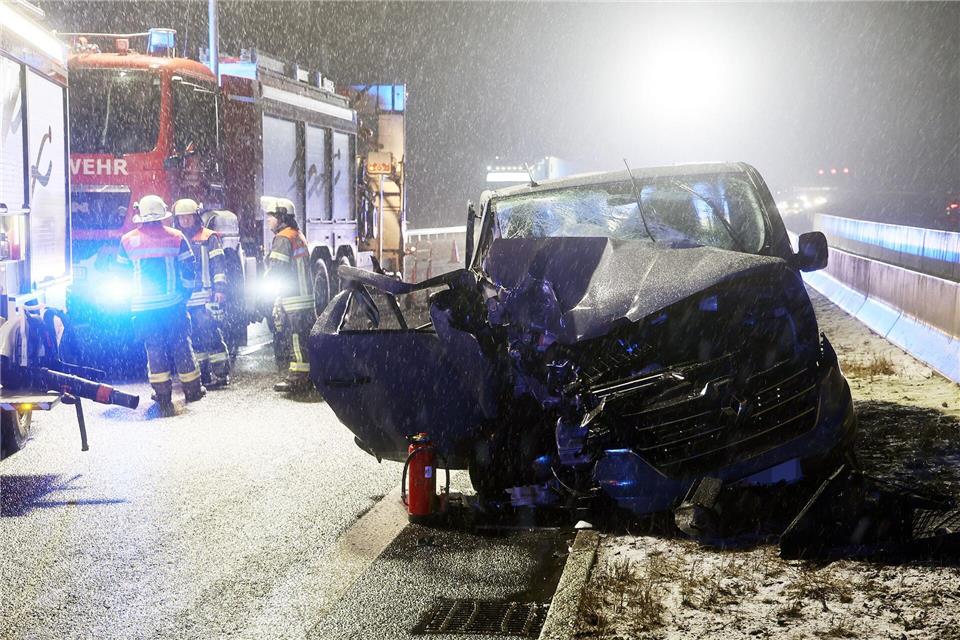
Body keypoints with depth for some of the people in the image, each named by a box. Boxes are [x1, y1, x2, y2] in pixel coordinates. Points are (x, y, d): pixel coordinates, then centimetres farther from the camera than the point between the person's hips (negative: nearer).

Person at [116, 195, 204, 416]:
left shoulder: (128, 240, -1)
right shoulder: (176, 237, -3)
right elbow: (188, 269, 0)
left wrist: (129, 298, 20)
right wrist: (185, 292, 13)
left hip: (143, 306, 0)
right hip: (173, 303, 0)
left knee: (154, 349, 6)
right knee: (181, 346, 11)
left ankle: (163, 397, 6)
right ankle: (192, 389, 20)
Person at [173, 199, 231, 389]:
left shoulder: (208, 237, 2)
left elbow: (218, 265, -3)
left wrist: (219, 288, -12)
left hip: (205, 296, -5)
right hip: (183, 298, 5)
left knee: (211, 333, -11)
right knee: (194, 337, 7)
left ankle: (221, 373, -7)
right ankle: (202, 373, 13)